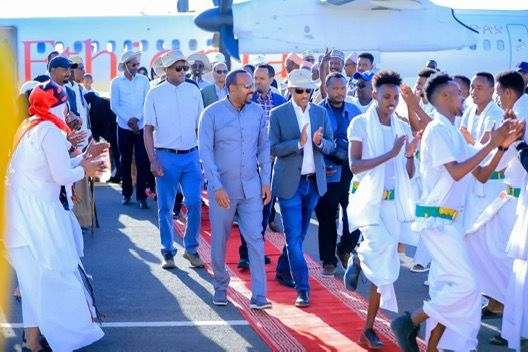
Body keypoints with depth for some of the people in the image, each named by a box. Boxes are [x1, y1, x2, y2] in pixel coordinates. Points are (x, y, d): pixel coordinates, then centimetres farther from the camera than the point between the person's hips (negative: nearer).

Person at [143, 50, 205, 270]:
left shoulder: (194, 91, 6)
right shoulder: (155, 94, -1)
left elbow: (200, 126, 10)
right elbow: (148, 129, -2)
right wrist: (153, 161, -9)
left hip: (191, 155, 2)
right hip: (166, 156, -2)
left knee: (194, 204, -1)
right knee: (165, 207, 5)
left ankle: (191, 248, 15)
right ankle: (168, 252, 18)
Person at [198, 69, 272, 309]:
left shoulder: (257, 112, 1)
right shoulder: (212, 114, -8)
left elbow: (264, 147, 7)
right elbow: (205, 152, -9)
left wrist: (266, 181, 3)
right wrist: (217, 186, -15)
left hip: (251, 187, 2)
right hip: (222, 187, -2)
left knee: (255, 239, -3)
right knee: (219, 240, 10)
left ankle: (258, 295, 0)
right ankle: (220, 287, 29)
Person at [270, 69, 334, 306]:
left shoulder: (321, 113, 5)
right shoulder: (278, 114, -6)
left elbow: (330, 146, 6)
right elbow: (273, 148, -10)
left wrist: (319, 142, -16)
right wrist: (299, 142, -23)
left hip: (314, 182, 4)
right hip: (290, 182, -4)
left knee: (299, 233, 16)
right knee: (294, 236, -7)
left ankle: (283, 271, 37)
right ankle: (302, 288, -5)